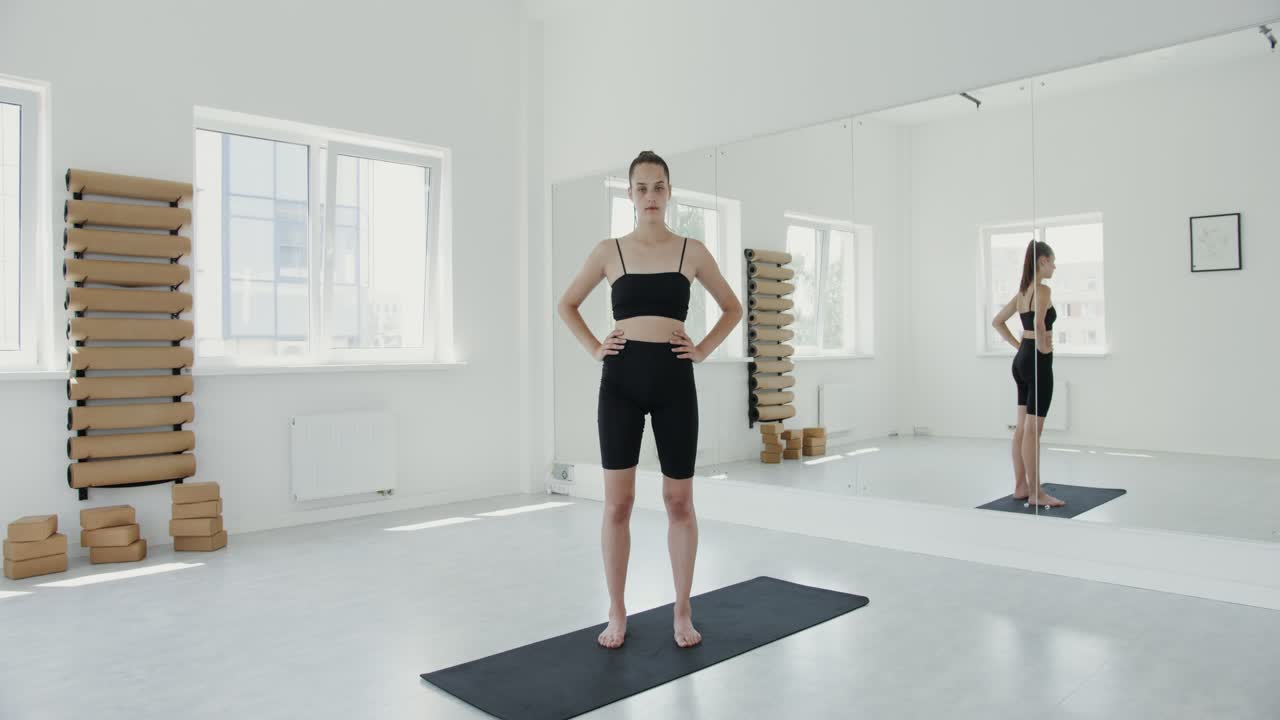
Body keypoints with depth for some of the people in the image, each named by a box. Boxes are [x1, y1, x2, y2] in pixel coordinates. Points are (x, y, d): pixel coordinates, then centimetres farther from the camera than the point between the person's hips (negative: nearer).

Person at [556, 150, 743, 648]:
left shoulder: (692, 251, 5)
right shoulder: (608, 251, 5)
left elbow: (732, 309, 15)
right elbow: (566, 306, 16)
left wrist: (704, 350, 4)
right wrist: (594, 348, 4)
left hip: (673, 380, 0)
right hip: (621, 380, 0)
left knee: (679, 501, 6)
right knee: (617, 502, 2)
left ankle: (682, 614, 20)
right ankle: (617, 616, 17)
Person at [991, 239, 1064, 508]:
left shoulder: (1022, 291, 12)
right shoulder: (1043, 290, -14)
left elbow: (997, 321, 20)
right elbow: (1039, 323, -31)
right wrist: (1043, 347, -16)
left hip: (1021, 359, 9)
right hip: (1037, 362, -9)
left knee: (1022, 428, 12)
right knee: (1032, 431, -5)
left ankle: (1021, 486, 19)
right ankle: (1035, 493, 0)